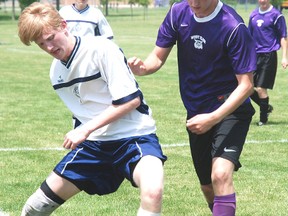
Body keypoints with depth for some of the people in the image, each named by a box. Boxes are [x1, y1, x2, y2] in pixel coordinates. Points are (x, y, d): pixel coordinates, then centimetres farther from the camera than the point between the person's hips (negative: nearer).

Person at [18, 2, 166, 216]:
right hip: (94, 142, 7)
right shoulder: (56, 72, 5)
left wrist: (86, 130, -19)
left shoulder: (101, 49, -17)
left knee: (152, 190, -39)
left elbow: (131, 100, -19)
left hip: (133, 135, -6)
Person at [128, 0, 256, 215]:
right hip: (196, 113, 5)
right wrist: (143, 67, -23)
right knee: (208, 186, 15)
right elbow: (158, 57, 1)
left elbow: (246, 84, -20)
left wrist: (213, 118, -30)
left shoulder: (233, 28, -22)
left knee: (220, 175, -27)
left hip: (230, 110, -5)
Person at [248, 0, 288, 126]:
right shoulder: (253, 15, 10)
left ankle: (263, 118, 10)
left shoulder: (276, 15, -6)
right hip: (254, 55, 6)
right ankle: (266, 107, 25)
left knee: (261, 89, -7)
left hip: (269, 56, -6)